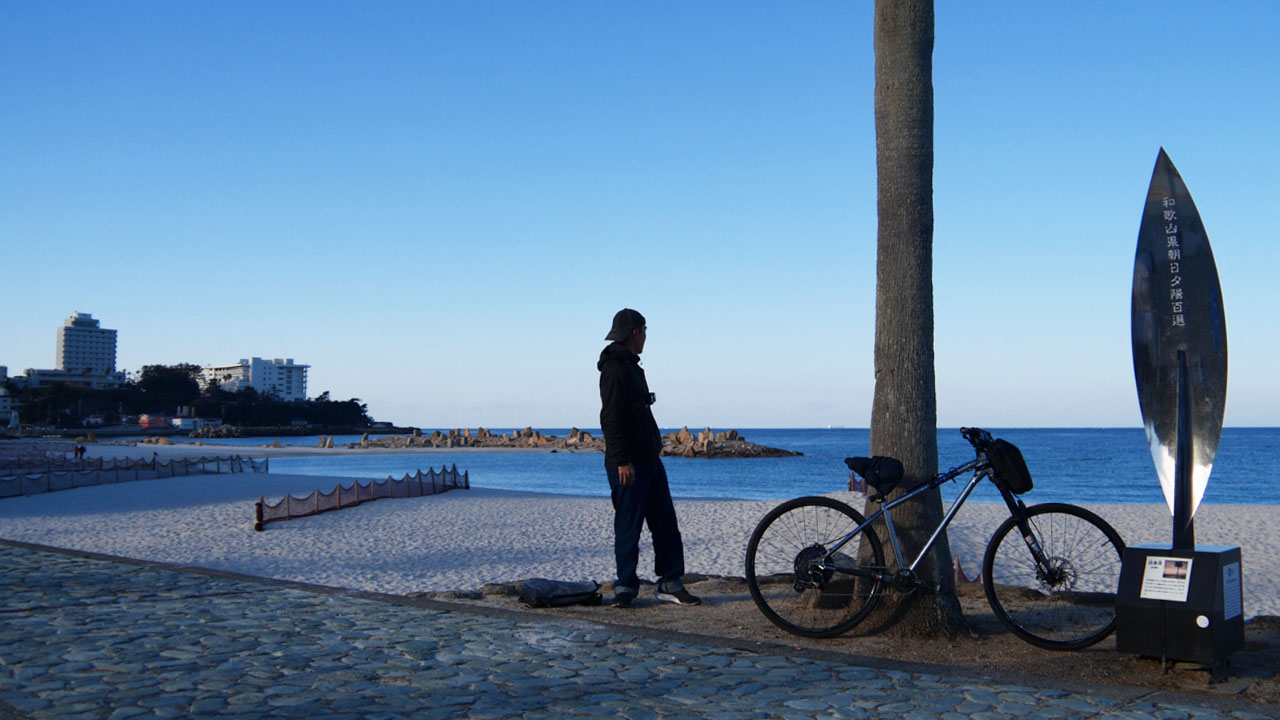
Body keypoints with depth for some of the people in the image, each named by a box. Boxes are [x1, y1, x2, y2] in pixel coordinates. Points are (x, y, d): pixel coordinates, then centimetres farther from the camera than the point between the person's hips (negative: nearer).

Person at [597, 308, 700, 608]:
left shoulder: (631, 367, 19)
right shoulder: (614, 369, -14)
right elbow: (610, 420, -20)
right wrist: (622, 461, -24)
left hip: (649, 460, 10)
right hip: (627, 465, -10)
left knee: (666, 522, 8)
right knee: (628, 527, -2)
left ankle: (670, 584, 13)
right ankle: (625, 587, 9)